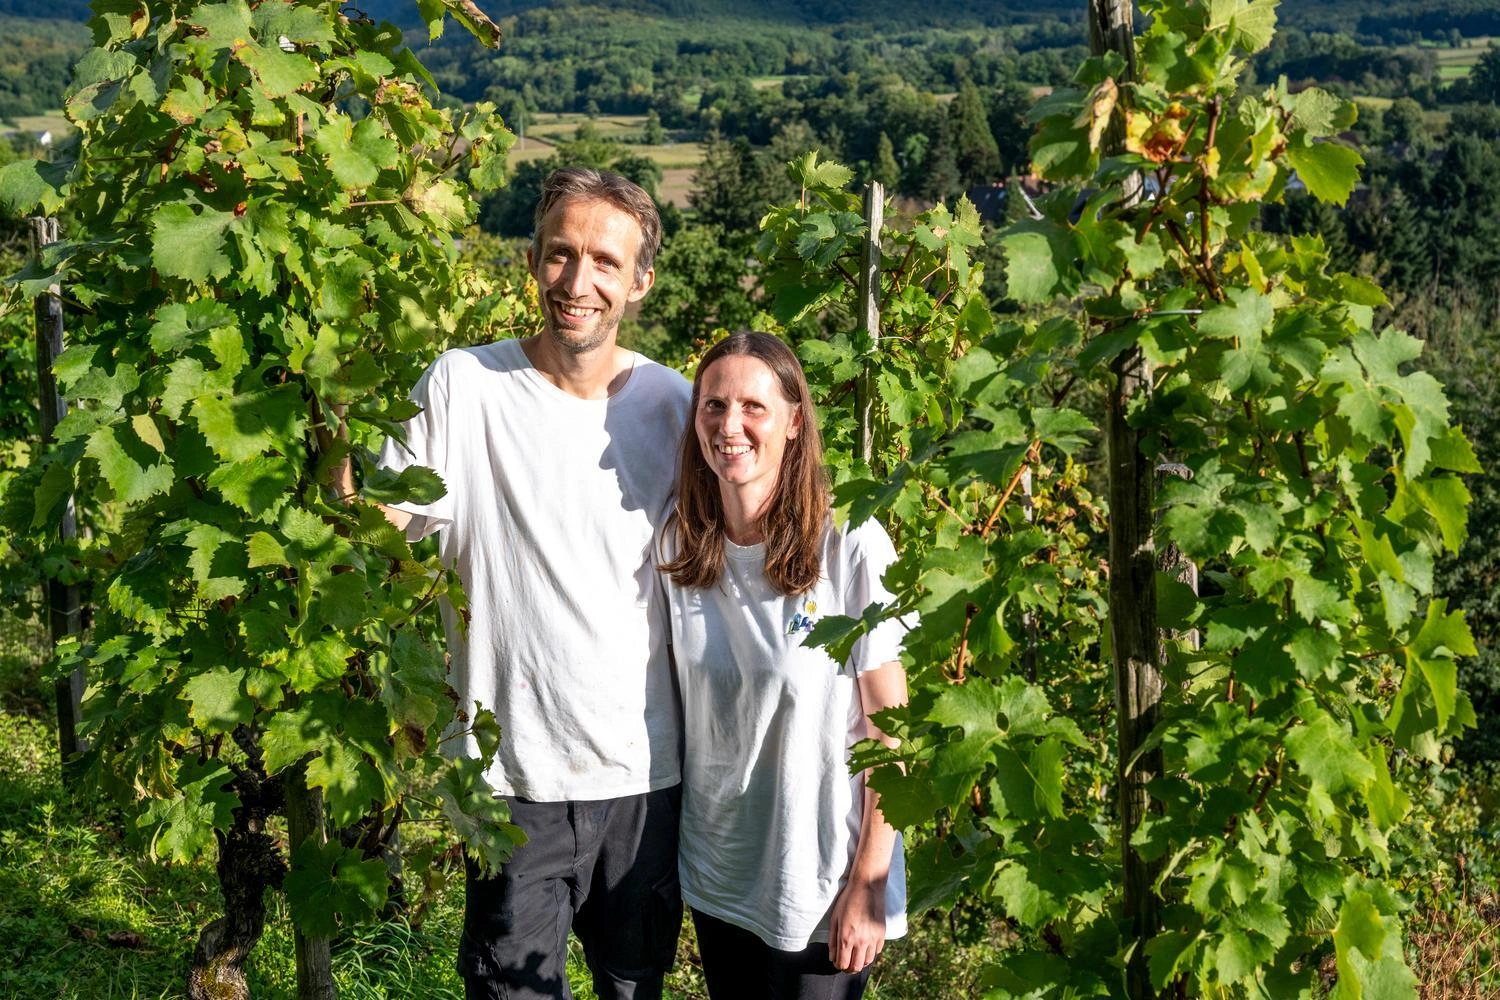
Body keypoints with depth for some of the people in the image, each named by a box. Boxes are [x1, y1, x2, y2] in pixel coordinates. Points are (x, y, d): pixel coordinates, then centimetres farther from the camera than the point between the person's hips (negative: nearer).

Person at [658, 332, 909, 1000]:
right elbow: (676, 700, 8)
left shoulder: (851, 548, -15)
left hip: (822, 885, -4)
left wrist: (868, 885, -12)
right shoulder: (679, 545, -3)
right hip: (714, 876, 4)